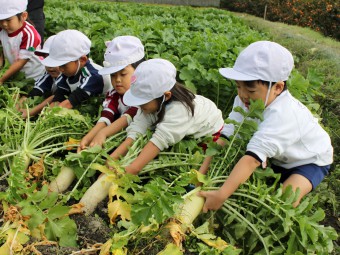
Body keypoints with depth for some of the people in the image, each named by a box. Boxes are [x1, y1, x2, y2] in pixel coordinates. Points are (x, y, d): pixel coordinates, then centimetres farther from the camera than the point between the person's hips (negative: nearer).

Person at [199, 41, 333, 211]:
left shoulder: (281, 115, -43)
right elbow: (225, 136, -25)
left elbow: (253, 159, -51)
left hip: (310, 160, -6)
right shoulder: (245, 101, -21)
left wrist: (221, 196, -56)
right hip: (279, 158, 6)